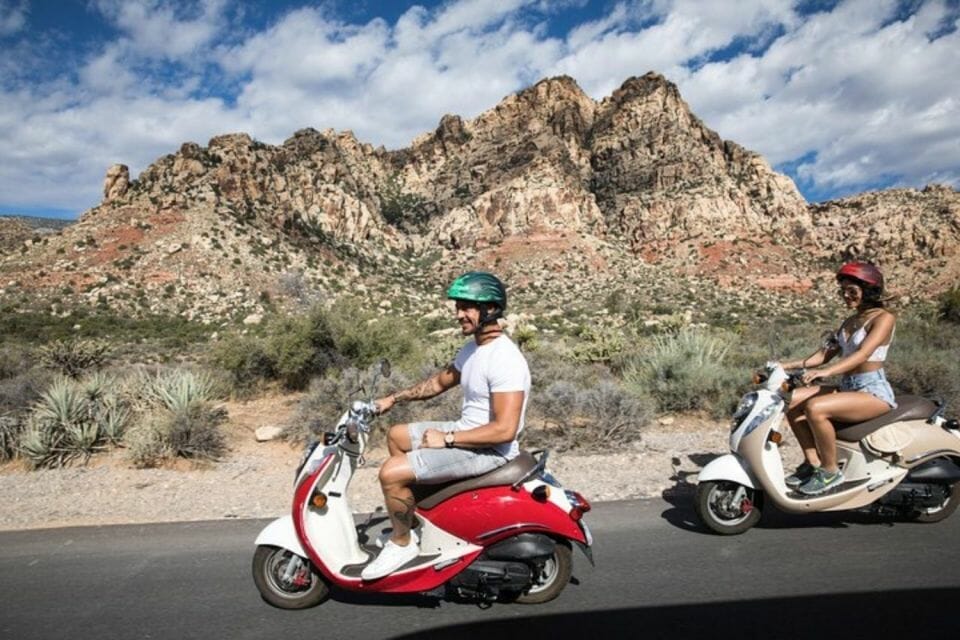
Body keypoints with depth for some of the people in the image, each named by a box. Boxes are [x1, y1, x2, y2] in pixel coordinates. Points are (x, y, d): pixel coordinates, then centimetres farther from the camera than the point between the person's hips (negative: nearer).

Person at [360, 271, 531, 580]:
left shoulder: (505, 360, -25)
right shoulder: (472, 348, 7)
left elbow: (504, 430, -30)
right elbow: (439, 382, 21)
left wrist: (448, 439, -22)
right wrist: (393, 398, 14)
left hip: (489, 450, -10)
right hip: (465, 430, 11)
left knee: (391, 473, -19)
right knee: (397, 435, 21)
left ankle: (402, 543, 8)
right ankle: (411, 519, 28)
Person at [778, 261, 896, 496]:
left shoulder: (884, 318, -6)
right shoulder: (849, 322, 19)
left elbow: (863, 354, -23)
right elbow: (825, 353, 13)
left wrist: (826, 371, -39)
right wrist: (787, 366, 0)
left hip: (874, 393, -8)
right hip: (847, 388, 8)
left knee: (815, 407, -32)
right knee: (791, 401, -12)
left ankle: (830, 471, -15)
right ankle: (812, 461, -7)